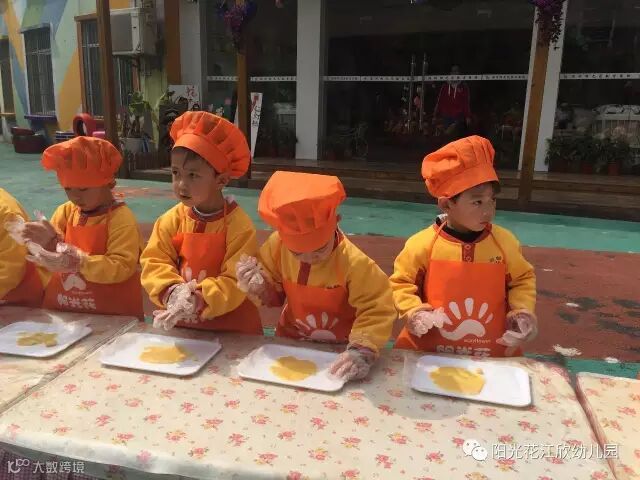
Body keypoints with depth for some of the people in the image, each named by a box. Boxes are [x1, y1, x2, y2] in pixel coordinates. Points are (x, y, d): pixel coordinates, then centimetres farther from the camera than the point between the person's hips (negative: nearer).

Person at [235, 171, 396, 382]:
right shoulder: (277, 245, -14)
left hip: (338, 350, -2)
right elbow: (274, 296, 0)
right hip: (291, 341, 2)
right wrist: (259, 287, -20)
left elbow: (377, 310, -20)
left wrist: (362, 351, -31)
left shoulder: (355, 262, -26)